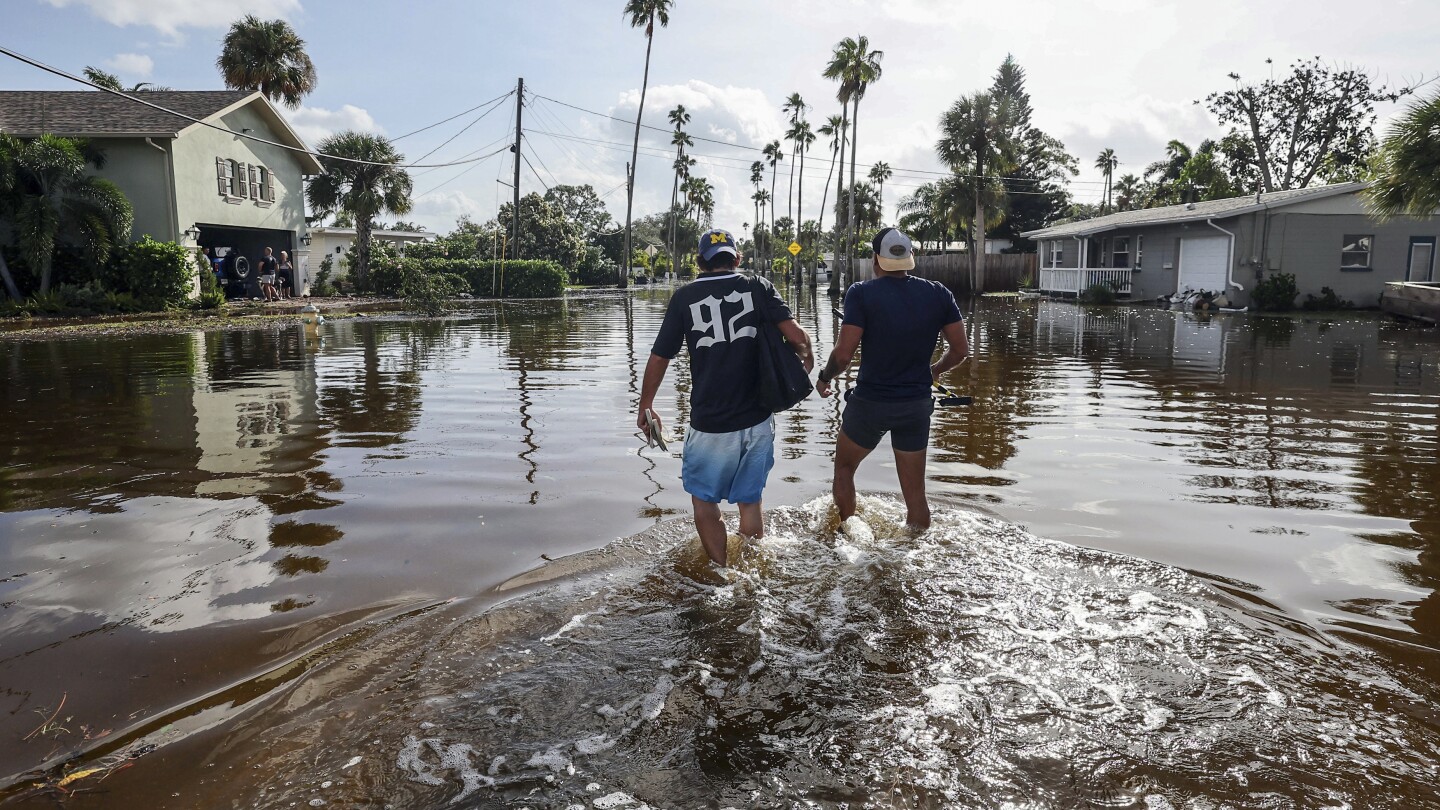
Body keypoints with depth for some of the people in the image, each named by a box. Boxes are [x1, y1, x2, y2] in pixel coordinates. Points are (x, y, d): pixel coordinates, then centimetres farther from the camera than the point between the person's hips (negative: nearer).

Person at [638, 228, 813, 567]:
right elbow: (796, 334, -12)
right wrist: (806, 358, 10)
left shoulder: (684, 297, -1)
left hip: (710, 425, -2)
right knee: (750, 500, 21)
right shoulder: (758, 288, 0)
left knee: (704, 501, 17)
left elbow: (659, 358, 2)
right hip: (757, 421, 2)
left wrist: (645, 406, 15)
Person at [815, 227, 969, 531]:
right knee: (915, 492, 12)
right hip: (917, 404, 3)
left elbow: (844, 354, -18)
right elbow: (961, 350, 2)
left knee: (844, 467, 23)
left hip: (869, 402, -2)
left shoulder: (862, 293, -13)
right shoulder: (938, 294, -2)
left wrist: (824, 378, 2)